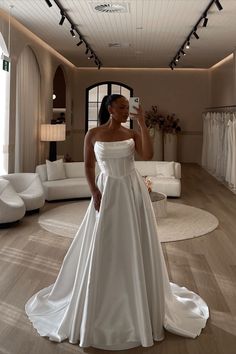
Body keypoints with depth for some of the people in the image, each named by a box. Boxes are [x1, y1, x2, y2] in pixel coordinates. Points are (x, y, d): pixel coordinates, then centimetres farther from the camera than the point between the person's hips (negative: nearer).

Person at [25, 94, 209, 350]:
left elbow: (148, 155, -14)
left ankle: (138, 302, 27)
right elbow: (88, 166, 2)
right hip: (107, 191, -1)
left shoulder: (132, 134, 2)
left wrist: (142, 124, -13)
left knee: (135, 246, 8)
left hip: (133, 191, 1)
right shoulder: (93, 134, -1)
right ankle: (101, 305, 25)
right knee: (103, 248, 5)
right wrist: (94, 193, -9)